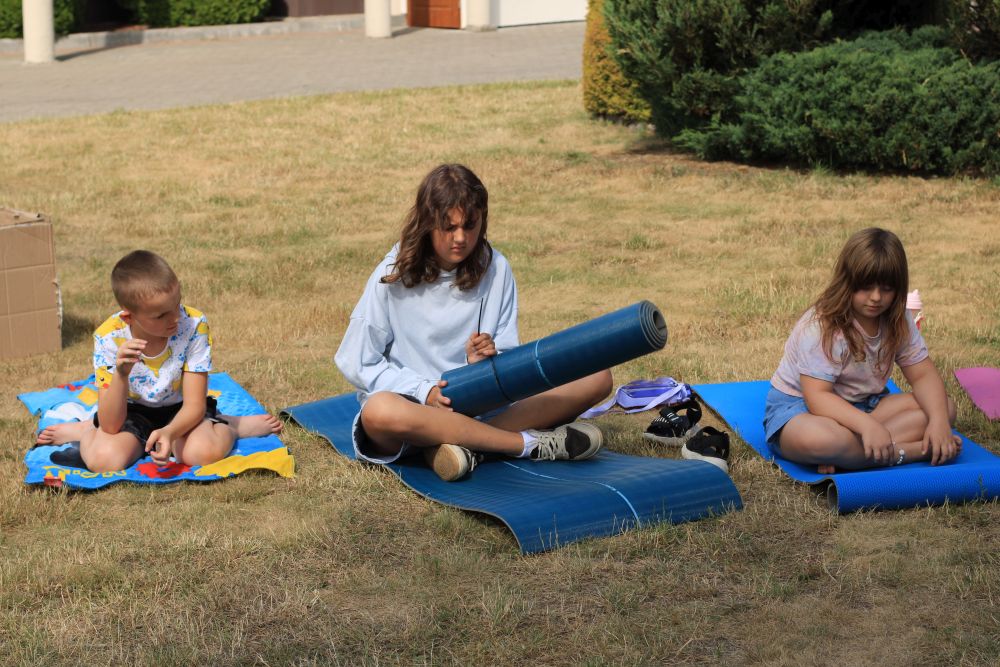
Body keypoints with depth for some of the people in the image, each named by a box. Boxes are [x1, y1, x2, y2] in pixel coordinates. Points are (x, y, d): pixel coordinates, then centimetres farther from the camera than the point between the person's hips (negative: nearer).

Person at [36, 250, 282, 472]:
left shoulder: (194, 325, -24)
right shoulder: (109, 337, -24)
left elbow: (194, 406, -19)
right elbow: (110, 425, -26)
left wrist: (169, 432, -42)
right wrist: (121, 374, -43)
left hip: (179, 411, -1)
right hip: (132, 412, 1)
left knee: (204, 452, -34)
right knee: (104, 459, -31)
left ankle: (230, 427, 0)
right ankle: (85, 431, 4)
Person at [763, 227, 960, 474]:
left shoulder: (897, 320, -2)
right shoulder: (822, 326, -22)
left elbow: (923, 375, -3)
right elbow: (817, 397, -29)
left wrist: (938, 421, -24)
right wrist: (868, 425, -44)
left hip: (860, 405, 7)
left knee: (945, 407, -11)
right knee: (819, 438, -44)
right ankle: (906, 451, -27)